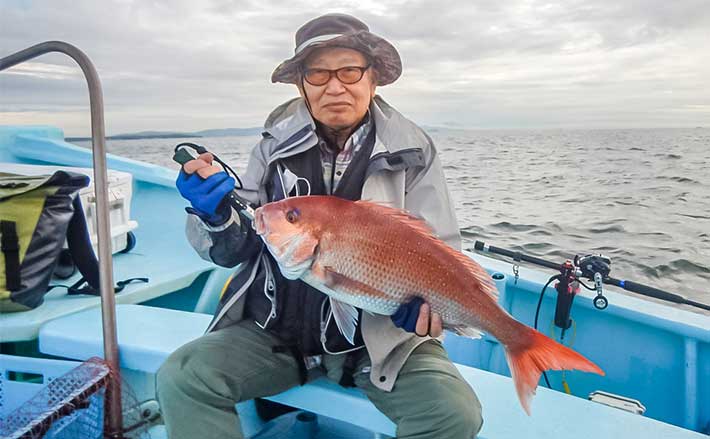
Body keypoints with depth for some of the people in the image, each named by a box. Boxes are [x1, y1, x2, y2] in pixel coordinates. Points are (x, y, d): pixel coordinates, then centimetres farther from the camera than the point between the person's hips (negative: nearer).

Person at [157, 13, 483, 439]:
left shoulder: (412, 151, -3)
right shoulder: (276, 145, 2)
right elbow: (237, 251, 4)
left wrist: (425, 299, -25)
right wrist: (215, 214, -19)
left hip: (378, 335, -1)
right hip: (274, 331, 2)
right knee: (179, 379, -17)